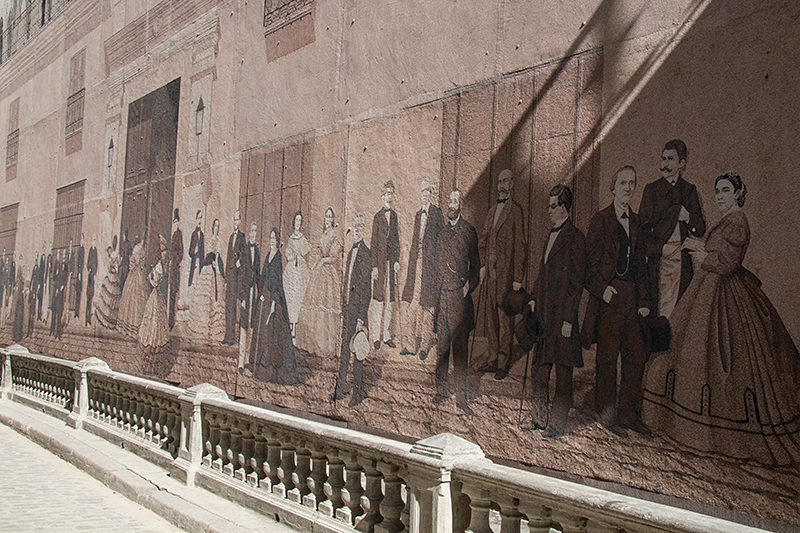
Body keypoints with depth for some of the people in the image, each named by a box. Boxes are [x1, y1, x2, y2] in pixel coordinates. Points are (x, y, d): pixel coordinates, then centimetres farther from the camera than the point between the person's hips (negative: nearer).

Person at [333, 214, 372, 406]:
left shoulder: (366, 253, -10)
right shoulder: (351, 253, 16)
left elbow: (367, 287, -14)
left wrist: (361, 317, -16)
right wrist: (343, 310, 15)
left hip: (358, 309, -8)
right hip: (347, 308, 8)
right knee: (344, 349, 13)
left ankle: (358, 393, 7)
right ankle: (340, 390, 21)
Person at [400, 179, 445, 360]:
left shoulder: (437, 214, -2)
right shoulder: (418, 215, 19)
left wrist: (439, 262, -12)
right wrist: (411, 259, 13)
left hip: (430, 262, -6)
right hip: (416, 262, 6)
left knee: (427, 304, -4)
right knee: (412, 301, 3)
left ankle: (425, 346, 3)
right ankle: (411, 344, 8)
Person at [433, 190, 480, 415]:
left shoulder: (469, 231, 2)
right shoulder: (442, 232, 15)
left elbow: (476, 267, 4)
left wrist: (469, 284, -12)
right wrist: (435, 292, 10)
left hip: (460, 296, -3)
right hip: (442, 295, 4)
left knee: (460, 348, -2)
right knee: (442, 346, 7)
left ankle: (461, 397, 4)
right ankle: (441, 390, 18)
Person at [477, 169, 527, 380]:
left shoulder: (515, 211, -7)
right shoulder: (493, 210, 16)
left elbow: (520, 247, -10)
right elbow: (482, 239, 22)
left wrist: (518, 278, -12)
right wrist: (483, 264, 10)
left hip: (505, 272, -7)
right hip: (490, 272, 7)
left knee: (504, 317, -2)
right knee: (489, 314, 11)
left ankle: (503, 364, 6)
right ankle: (493, 359, 21)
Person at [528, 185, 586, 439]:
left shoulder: (575, 238, -10)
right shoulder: (551, 236, 16)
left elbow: (577, 282, -13)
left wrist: (568, 319, -15)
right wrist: (534, 300, 12)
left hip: (561, 315, -8)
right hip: (543, 313, 8)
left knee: (563, 372, 2)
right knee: (539, 369, 13)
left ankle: (556, 425, 10)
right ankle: (540, 418, 24)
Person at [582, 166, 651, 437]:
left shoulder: (635, 222, 14)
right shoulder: (601, 219, -2)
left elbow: (640, 263, 16)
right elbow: (591, 261, -5)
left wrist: (644, 299, 10)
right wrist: (603, 289, -17)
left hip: (632, 296, 6)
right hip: (609, 296, -6)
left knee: (636, 356, 6)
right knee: (608, 356, 1)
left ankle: (629, 414, 18)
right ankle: (607, 415, 12)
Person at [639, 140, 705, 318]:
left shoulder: (689, 190, 14)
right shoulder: (652, 189, 8)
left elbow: (701, 229, 11)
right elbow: (644, 225, 1)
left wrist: (688, 218, -8)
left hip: (681, 256, 2)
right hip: (657, 255, -2)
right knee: (655, 303, -8)